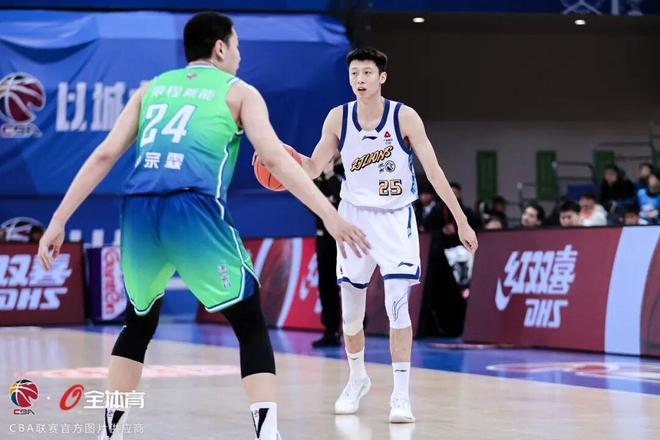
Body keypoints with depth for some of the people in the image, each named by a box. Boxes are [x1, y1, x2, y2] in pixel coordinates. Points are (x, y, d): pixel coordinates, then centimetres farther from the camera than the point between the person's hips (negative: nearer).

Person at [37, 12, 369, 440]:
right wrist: (330, 216, -3)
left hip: (140, 211, 4)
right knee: (251, 326, 4)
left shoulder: (152, 88, 25)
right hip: (195, 210, -4)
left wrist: (59, 221, 18)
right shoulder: (238, 92, 15)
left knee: (139, 323, 26)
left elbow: (103, 156, 18)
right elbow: (275, 158, 1)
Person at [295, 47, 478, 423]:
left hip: (396, 218, -3)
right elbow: (314, 168, 1)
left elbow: (434, 171, -11)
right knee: (350, 308, 9)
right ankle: (357, 379, 33)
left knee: (397, 304, -16)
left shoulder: (404, 117, -13)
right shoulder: (338, 118, -5)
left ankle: (402, 394, -11)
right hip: (355, 215, 3)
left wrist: (461, 221, -13)